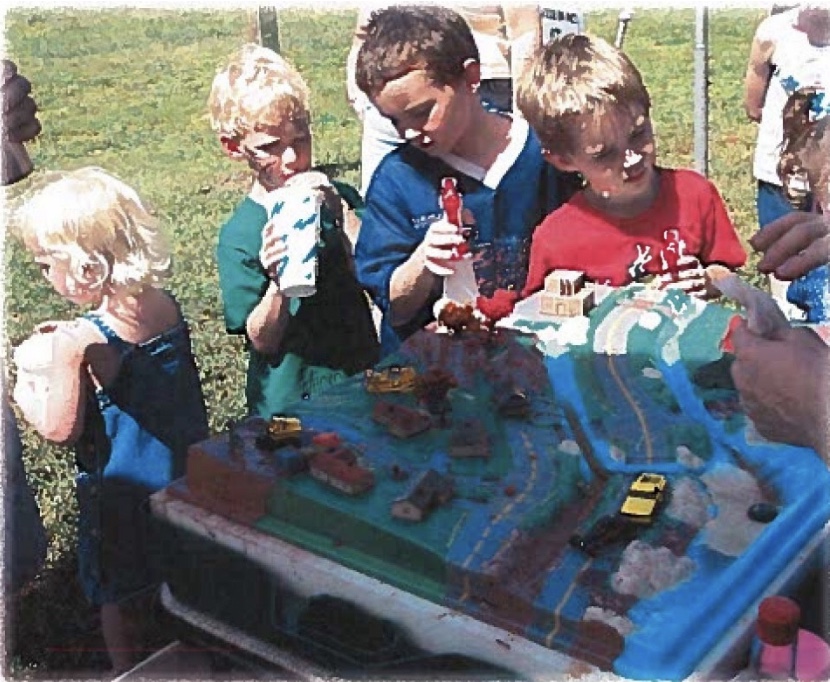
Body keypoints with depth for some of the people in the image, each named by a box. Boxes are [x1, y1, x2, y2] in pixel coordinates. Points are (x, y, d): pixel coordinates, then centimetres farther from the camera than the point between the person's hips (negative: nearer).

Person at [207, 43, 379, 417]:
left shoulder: (340, 200, -1)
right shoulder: (239, 235, -11)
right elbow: (263, 341, -11)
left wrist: (340, 219, -19)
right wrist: (279, 283, -29)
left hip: (362, 383, 3)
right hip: (293, 399, -3)